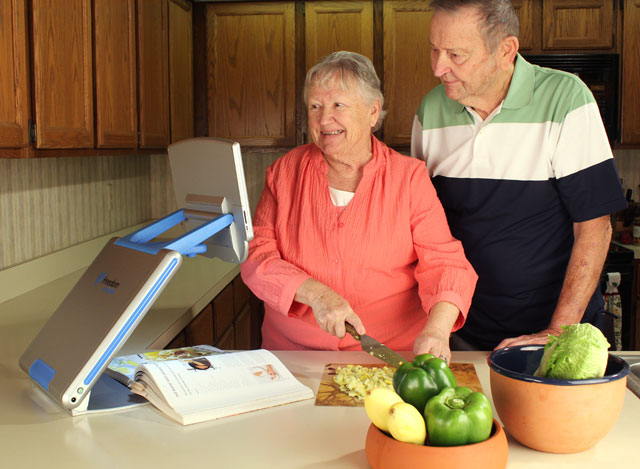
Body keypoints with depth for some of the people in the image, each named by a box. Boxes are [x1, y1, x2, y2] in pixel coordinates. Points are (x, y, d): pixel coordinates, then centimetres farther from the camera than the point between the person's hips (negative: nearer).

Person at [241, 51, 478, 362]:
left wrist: (437, 329, -23)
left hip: (392, 353, -1)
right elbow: (256, 255, 1)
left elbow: (444, 262, -4)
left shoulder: (410, 177, 1)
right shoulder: (285, 171, 6)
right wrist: (314, 293, -16)